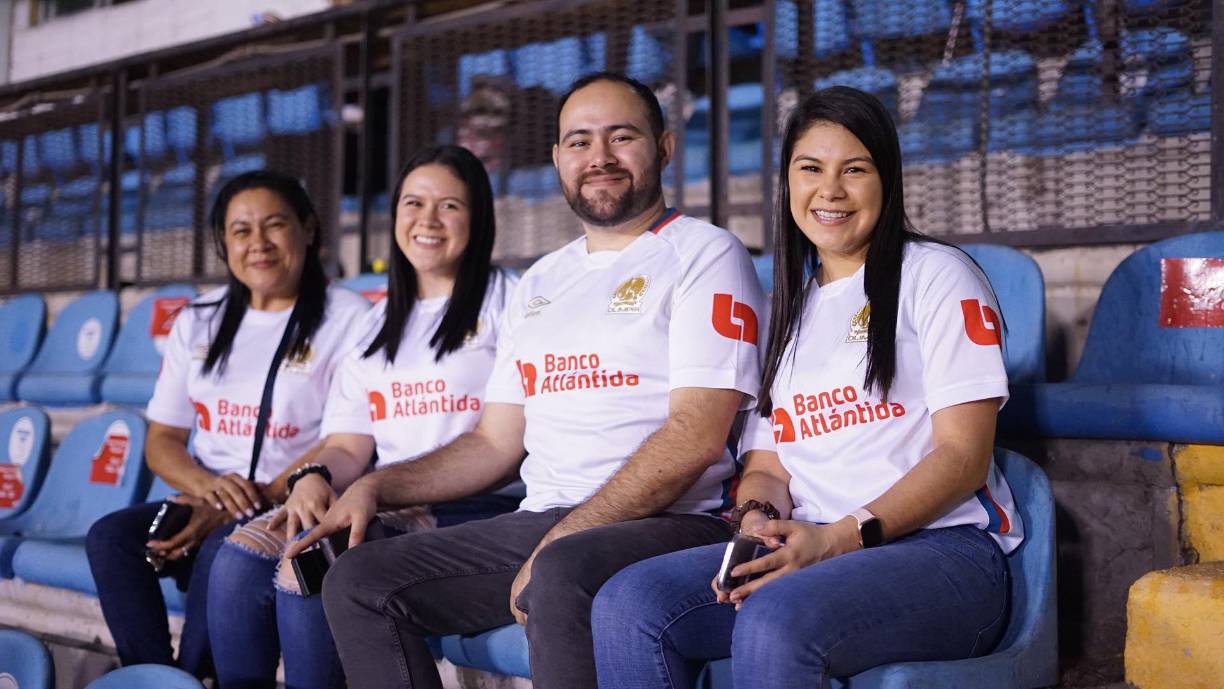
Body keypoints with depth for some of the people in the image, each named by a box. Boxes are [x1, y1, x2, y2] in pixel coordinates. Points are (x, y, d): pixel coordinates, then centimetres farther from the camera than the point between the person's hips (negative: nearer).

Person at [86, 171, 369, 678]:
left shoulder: (346, 317, -2)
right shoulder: (198, 323, 15)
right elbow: (161, 440, 12)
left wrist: (256, 501, -19)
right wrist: (208, 486, -11)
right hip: (207, 501, 5)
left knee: (225, 547, -33)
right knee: (110, 536, -20)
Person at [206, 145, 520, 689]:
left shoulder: (506, 301, 3)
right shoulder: (377, 325, 22)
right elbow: (348, 445, 14)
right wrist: (314, 477, -11)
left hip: (474, 506, -6)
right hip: (383, 508, 6)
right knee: (240, 557, -17)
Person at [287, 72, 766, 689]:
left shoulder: (702, 254, 0)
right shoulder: (539, 284, 22)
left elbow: (695, 435, -12)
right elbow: (496, 443, 22)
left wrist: (561, 543, -18)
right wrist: (374, 488, 7)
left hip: (667, 523, -7)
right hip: (538, 523, 7)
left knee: (564, 577, -39)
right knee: (356, 582, -8)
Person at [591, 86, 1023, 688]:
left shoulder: (935, 276, 4)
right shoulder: (787, 308, 23)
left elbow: (963, 456, -5)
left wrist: (838, 538, -17)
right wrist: (758, 521, -8)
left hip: (943, 551, -5)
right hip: (809, 551, 5)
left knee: (774, 620, -37)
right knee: (627, 604, -21)